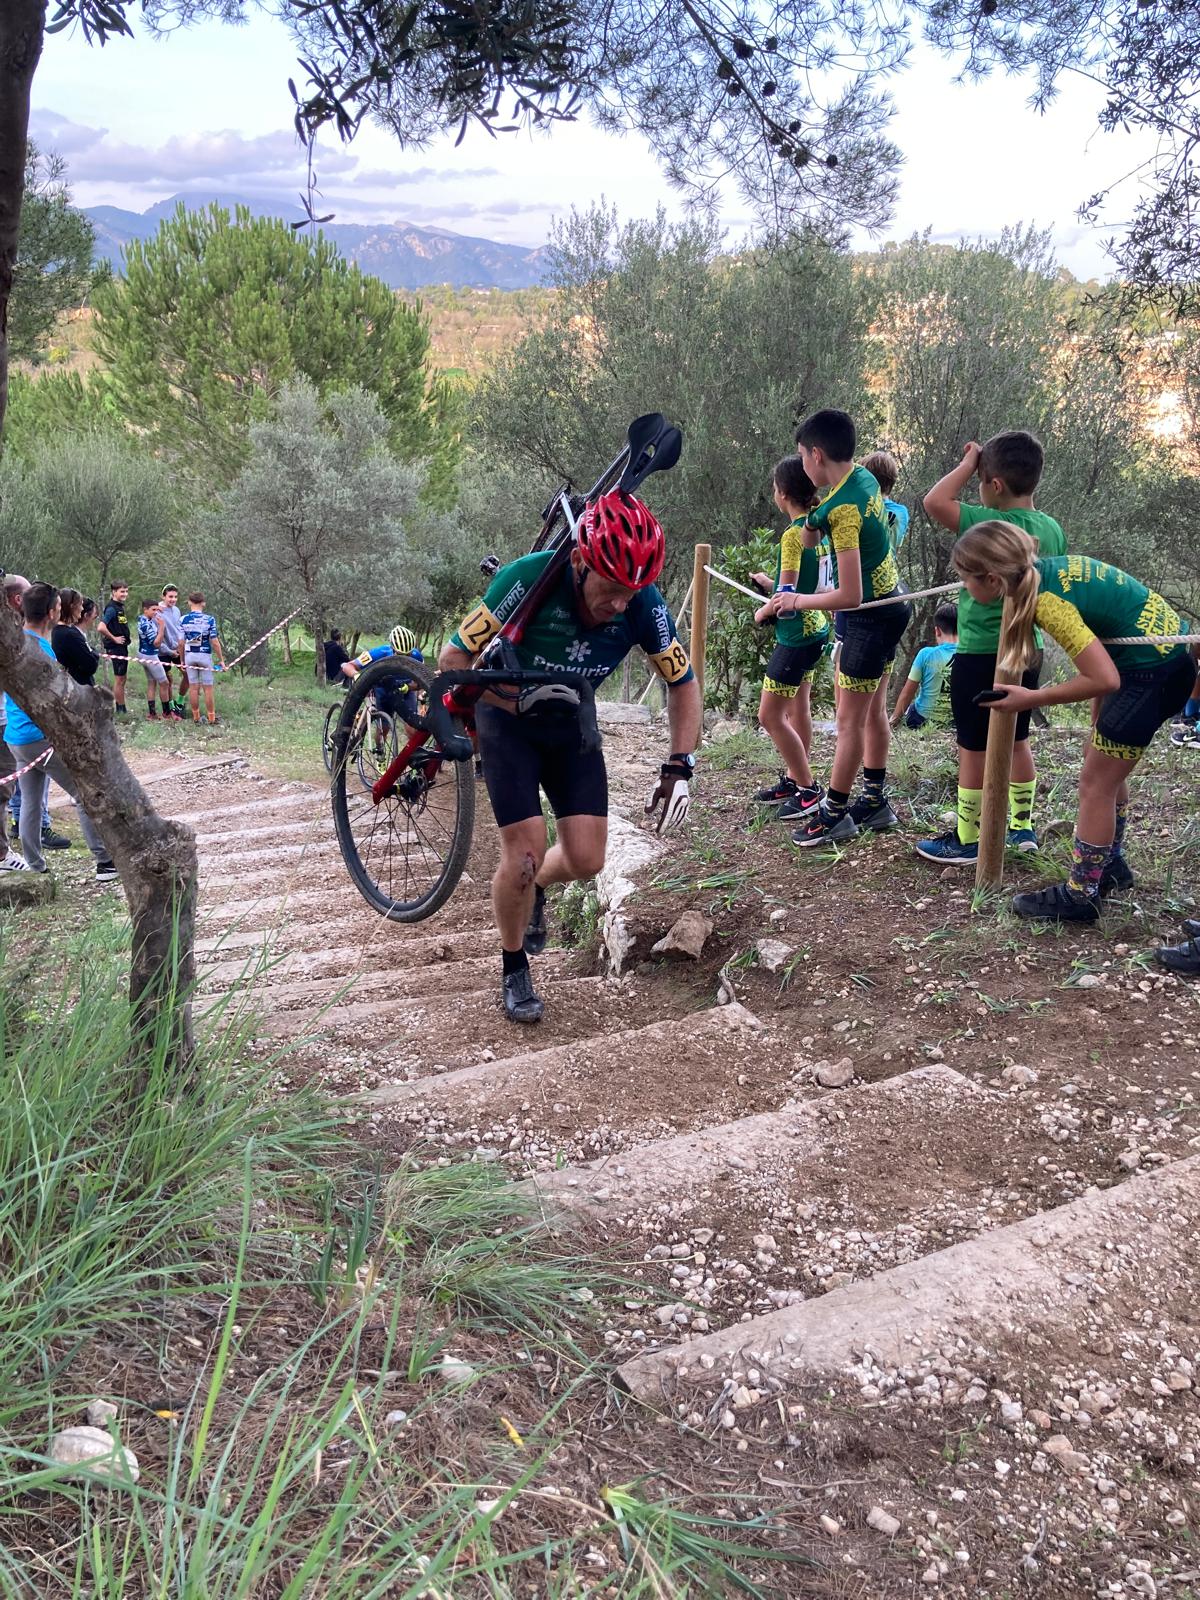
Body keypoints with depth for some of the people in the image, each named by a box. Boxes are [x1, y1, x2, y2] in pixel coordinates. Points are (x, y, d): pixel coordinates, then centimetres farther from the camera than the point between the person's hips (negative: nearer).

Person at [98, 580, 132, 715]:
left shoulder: (120, 607, 11)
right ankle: (121, 710, 7)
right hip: (116, 647, -9)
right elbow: (101, 627, -27)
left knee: (121, 680, 15)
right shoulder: (112, 608, -17)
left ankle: (121, 709, 22)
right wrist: (114, 638, -18)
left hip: (122, 647, 9)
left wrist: (127, 633, 9)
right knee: (119, 679, -1)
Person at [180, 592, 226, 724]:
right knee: (208, 688, 4)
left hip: (189, 655, 2)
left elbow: (181, 642, -2)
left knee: (193, 687, 9)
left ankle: (196, 717, 14)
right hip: (205, 655, -2)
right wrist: (221, 660, -3)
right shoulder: (209, 619, -10)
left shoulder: (183, 619, -4)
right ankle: (211, 719, 7)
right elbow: (214, 642, -11)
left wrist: (182, 659, 9)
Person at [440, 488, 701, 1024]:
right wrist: (520, 700, -33)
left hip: (570, 722, 3)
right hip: (508, 717, -3)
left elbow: (683, 682, -8)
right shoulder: (529, 578, -33)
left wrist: (679, 767, -16)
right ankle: (514, 967, 13)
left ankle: (535, 889, 33)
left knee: (586, 859, -4)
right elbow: (453, 659, -25)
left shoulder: (644, 604, -24)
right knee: (525, 852, -13)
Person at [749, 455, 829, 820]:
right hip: (816, 629, 10)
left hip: (796, 636, -10)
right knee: (797, 709, 18)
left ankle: (808, 788, 3)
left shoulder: (793, 535, -20)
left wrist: (762, 612, -4)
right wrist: (772, 585, 15)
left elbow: (787, 597, -22)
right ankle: (793, 780, 28)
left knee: (770, 715, -3)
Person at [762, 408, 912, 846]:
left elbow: (850, 596, -27)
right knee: (873, 711, 16)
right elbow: (810, 538, 20)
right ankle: (876, 802, 26)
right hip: (888, 603, 10)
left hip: (871, 618, -10)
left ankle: (834, 814, 9)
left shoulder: (843, 509, -25)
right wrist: (815, 523, -1)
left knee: (849, 720, -1)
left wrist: (797, 601, -13)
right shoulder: (863, 478, 3)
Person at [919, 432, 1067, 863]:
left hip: (981, 654, -8)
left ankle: (966, 841, 12)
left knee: (973, 749, 3)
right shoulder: (1052, 529, 3)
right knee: (1017, 741, 20)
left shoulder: (994, 525, -21)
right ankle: (1023, 826, 30)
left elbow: (935, 502, -27)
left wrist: (968, 463, -14)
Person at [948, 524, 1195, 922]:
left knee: (1096, 781, -1)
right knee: (1108, 769, 22)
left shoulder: (1048, 601, -26)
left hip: (1154, 670, -9)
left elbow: (1104, 679, -27)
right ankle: (1111, 864, 37)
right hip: (1165, 647, 10)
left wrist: (1031, 699, -18)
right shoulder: (1044, 571, -1)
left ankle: (1081, 894, 8)